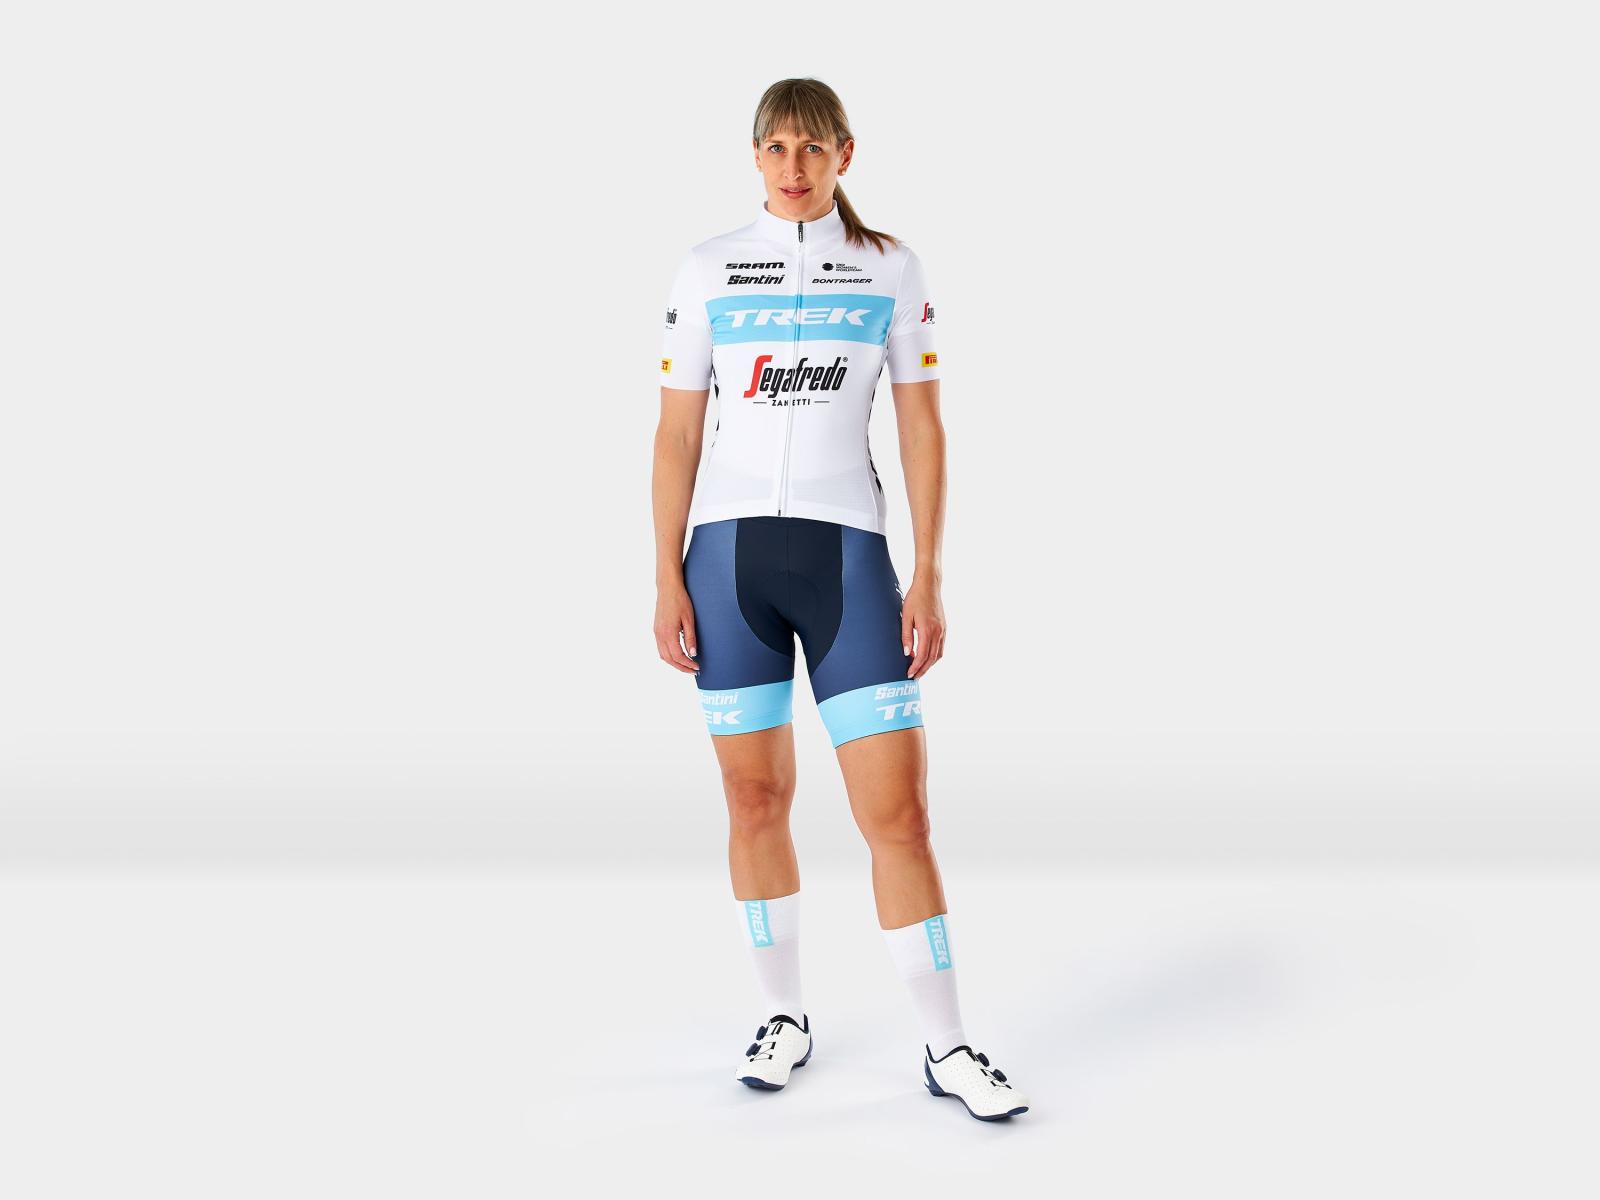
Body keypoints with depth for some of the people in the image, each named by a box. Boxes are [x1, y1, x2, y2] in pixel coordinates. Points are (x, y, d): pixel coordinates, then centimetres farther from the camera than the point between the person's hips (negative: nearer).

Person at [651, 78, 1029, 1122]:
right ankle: (784, 1017, 24)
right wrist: (667, 580, 1)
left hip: (846, 550, -1)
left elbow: (923, 428, 5)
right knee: (757, 800, 7)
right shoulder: (708, 270, 7)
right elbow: (677, 434, 7)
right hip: (728, 551, 1)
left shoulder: (891, 268, 6)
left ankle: (947, 1046, 6)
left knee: (899, 810, -5)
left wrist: (928, 578, -2)